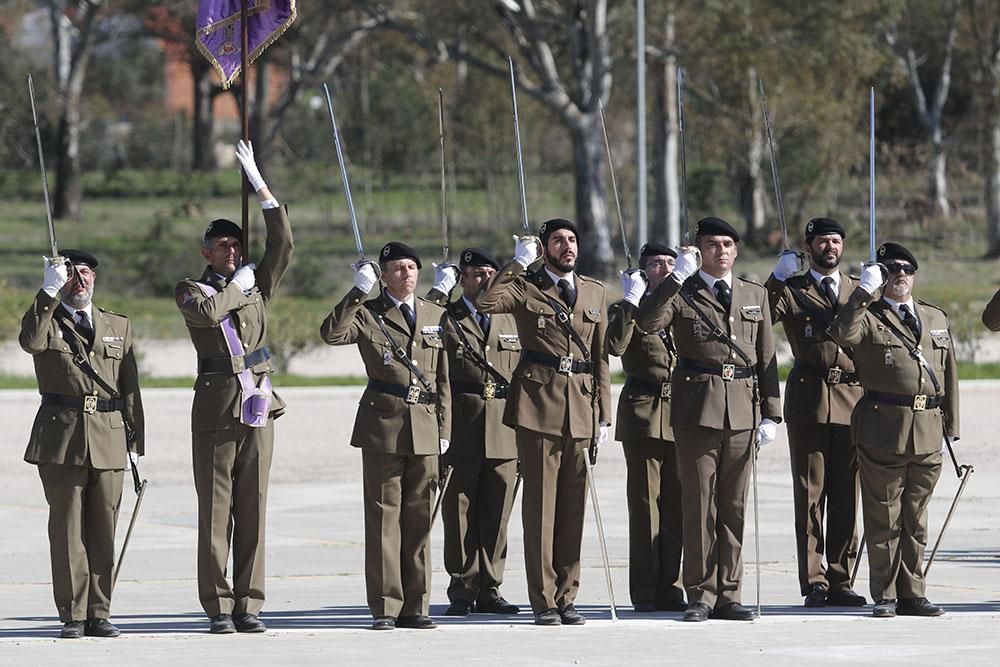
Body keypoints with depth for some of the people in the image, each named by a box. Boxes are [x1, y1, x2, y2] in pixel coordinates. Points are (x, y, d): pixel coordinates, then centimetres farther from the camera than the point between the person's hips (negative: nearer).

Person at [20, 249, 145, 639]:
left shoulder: (118, 326, 18)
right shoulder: (46, 321, 8)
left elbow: (129, 388, 15)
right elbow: (30, 342, -17)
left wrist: (136, 441, 8)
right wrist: (49, 292, -21)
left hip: (108, 441, 3)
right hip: (61, 437, -3)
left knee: (103, 530, 2)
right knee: (67, 529, -3)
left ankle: (98, 614, 7)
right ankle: (72, 616, 0)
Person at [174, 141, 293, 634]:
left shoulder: (257, 286, 15)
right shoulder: (190, 291, 5)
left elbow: (282, 243, 4)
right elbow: (206, 312, -18)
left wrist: (259, 185, -1)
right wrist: (237, 286, -2)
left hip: (258, 407, 3)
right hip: (215, 408, -3)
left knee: (253, 509, 2)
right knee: (215, 510, -3)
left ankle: (249, 605, 5)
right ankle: (218, 608, -1)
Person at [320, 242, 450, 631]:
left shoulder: (434, 316, 14)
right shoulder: (368, 314, 3)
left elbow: (443, 379, 15)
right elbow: (331, 334, -19)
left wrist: (444, 429, 10)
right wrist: (358, 292, -20)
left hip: (425, 427, 3)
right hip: (383, 424, -3)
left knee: (419, 518, 5)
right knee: (383, 516, -3)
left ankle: (415, 606, 10)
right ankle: (385, 607, -1)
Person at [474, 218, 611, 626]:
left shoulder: (594, 293, 16)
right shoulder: (526, 288, 4)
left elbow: (601, 357, 16)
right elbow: (485, 302, -17)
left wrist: (603, 414, 9)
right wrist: (518, 263, -11)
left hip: (581, 409, 4)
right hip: (538, 405, -4)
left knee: (573, 507, 5)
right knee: (540, 505, -3)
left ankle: (566, 597, 11)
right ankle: (543, 601, 0)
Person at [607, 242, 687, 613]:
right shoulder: (625, 310, 4)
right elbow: (615, 345, -17)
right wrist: (632, 301, -15)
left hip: (681, 415, 4)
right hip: (643, 412, -4)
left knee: (677, 505, 3)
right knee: (645, 504, -3)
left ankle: (670, 588, 8)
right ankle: (645, 592, 0)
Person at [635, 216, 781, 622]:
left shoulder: (755, 296, 15)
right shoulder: (681, 294, 4)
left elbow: (766, 358, 14)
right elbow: (647, 322, -17)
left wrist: (771, 414, 7)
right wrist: (675, 278, -21)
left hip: (742, 413, 3)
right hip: (697, 411, -3)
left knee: (734, 506, 5)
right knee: (700, 505, -2)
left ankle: (727, 595, 10)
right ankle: (701, 595, 3)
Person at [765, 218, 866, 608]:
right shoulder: (791, 290, 7)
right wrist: (778, 278, -16)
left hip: (851, 399, 3)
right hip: (808, 402, -3)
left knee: (846, 497, 4)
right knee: (810, 495, -2)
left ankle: (841, 582, 8)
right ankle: (814, 583, -1)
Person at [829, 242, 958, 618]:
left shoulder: (936, 319, 18)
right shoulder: (869, 318, 3)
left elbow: (949, 374, 19)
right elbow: (843, 333, -20)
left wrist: (950, 426, 13)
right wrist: (864, 292, -19)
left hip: (928, 432, 4)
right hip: (883, 428, -4)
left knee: (916, 518, 10)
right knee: (884, 518, -1)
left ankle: (912, 594, 16)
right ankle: (885, 596, 5)